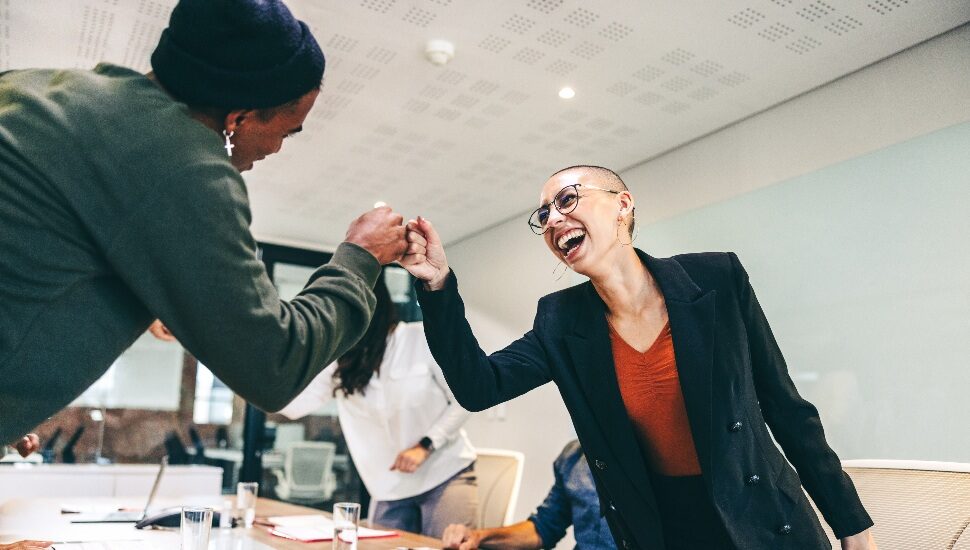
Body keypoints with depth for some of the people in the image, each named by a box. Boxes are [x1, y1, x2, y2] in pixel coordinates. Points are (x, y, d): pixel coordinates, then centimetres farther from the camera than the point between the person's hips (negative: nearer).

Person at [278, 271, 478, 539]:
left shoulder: (422, 339, -9)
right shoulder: (340, 360, 3)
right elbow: (294, 404, -7)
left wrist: (425, 446, -15)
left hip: (447, 476, -4)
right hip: (392, 490, 4)